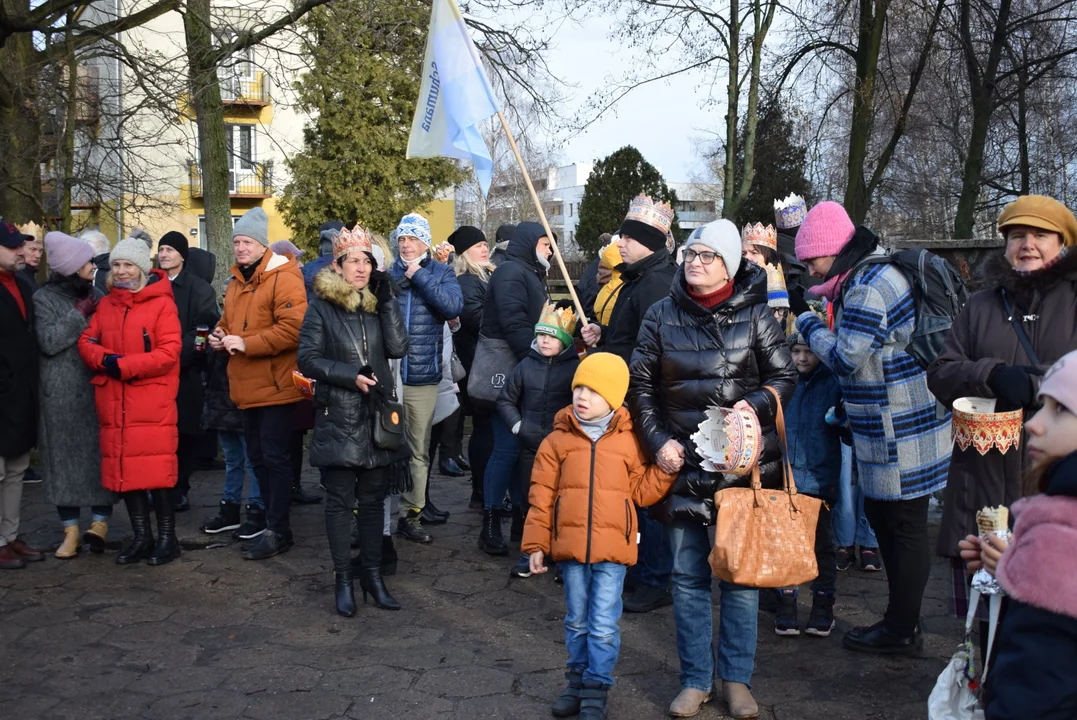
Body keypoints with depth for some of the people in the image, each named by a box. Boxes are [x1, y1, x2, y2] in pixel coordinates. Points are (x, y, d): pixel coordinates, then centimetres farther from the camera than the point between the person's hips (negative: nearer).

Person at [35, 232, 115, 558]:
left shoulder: (95, 296, 12)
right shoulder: (44, 298, 1)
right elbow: (48, 342, -11)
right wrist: (79, 315, -10)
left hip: (98, 389, 3)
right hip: (61, 394, -2)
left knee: (101, 452, -3)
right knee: (64, 457, 3)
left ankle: (100, 522, 5)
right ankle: (71, 530, 10)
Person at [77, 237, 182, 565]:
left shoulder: (162, 304, -6)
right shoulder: (105, 305, 13)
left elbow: (169, 352, -13)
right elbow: (86, 342, 10)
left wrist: (124, 366, -17)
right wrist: (105, 360, -12)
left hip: (152, 404, -6)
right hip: (114, 403, 6)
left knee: (156, 469, -5)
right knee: (123, 469, 8)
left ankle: (167, 537, 9)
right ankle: (141, 536, 20)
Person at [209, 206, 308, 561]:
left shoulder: (284, 278, -13)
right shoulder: (236, 282, 15)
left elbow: (293, 328, -23)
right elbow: (229, 321, 28)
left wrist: (246, 343, -22)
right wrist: (220, 336, 6)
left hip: (274, 384, -9)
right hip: (246, 386, 9)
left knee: (274, 457, -3)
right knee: (257, 456, 16)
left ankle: (278, 531, 6)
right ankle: (270, 518, 29)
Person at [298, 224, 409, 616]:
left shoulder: (377, 303, 10)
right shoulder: (322, 306, -1)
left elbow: (398, 348, -4)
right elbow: (308, 359, -6)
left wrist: (387, 300, -8)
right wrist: (352, 375, -16)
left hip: (377, 415, 4)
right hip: (338, 418, -3)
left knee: (373, 498, 9)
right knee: (340, 499, 2)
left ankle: (373, 575, 19)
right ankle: (343, 579, 12)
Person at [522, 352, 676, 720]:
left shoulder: (629, 441, 2)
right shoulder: (557, 440, 1)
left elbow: (643, 492, 6)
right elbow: (542, 496, 2)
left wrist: (666, 466, -7)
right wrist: (536, 544, 0)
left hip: (612, 548, -1)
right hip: (570, 545, 1)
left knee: (604, 624, 1)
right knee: (577, 621, 15)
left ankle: (596, 690, 15)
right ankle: (579, 679, 32)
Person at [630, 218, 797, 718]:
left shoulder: (754, 315, -1)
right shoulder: (662, 316, 4)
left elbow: (785, 376, 5)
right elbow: (641, 385, 8)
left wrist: (756, 404, -15)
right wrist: (658, 441, -3)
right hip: (682, 465, 2)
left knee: (740, 574, 6)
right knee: (688, 576, 8)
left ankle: (736, 679, 22)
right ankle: (695, 680, 22)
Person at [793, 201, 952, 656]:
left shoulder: (868, 289, -21)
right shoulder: (868, 279, 13)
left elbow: (845, 358, -20)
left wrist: (810, 327, -5)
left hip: (902, 432, -11)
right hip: (888, 429, 11)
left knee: (905, 526, 0)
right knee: (881, 517, 18)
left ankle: (901, 631, 12)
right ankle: (903, 617, 30)